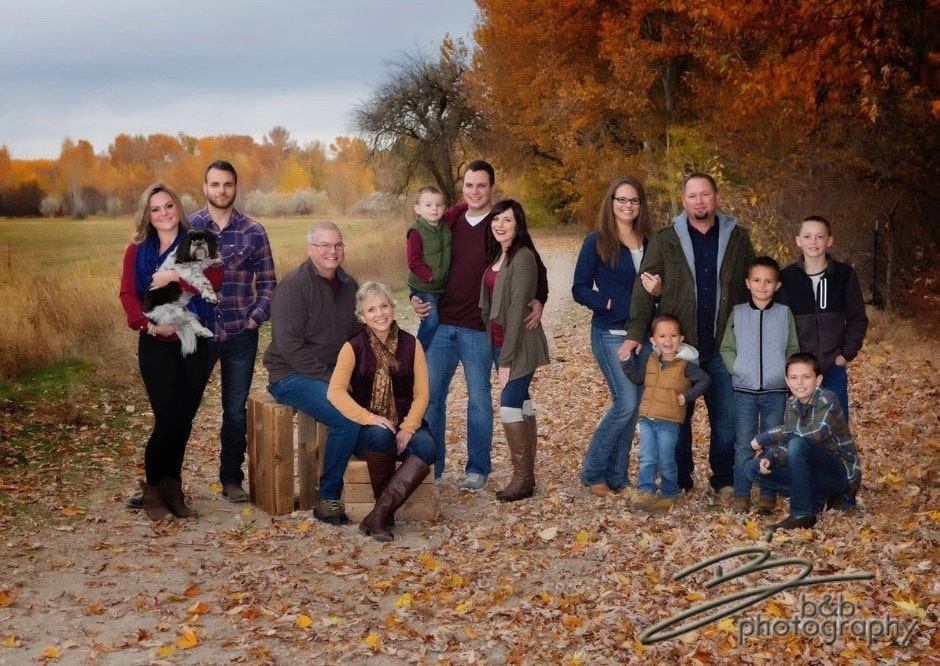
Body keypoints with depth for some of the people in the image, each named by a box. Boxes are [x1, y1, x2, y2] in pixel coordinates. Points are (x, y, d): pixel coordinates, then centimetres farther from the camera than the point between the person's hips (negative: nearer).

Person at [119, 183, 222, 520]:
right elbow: (128, 294, -4)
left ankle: (171, 488, 20)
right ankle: (152, 489, 8)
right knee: (168, 418, -9)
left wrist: (175, 276, -21)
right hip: (157, 345, -1)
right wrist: (148, 324, -20)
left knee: (184, 419, 6)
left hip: (195, 343, 1)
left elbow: (214, 280, -11)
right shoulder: (138, 250, 6)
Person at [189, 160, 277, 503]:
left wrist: (256, 318, -4)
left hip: (241, 335, 1)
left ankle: (232, 478, 19)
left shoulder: (253, 231, 2)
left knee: (236, 410, 8)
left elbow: (267, 282, 6)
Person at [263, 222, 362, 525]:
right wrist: (328, 379, -21)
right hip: (293, 375, -6)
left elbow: (358, 335, 18)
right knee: (347, 417, -30)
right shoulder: (293, 286, -11)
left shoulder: (348, 285, 11)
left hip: (337, 372, 7)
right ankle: (328, 499, -15)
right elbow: (289, 345, -18)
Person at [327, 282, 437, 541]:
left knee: (427, 447, -31)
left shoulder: (411, 344, 6)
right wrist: (369, 418, -28)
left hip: (405, 425, 2)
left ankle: (378, 515, -33)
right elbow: (335, 392, -14)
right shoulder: (354, 347, 0)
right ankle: (386, 513, -20)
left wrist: (408, 428, -16)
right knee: (381, 435, -37)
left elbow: (421, 393, 1)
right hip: (368, 429, -2)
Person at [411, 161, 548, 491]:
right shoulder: (448, 222, 8)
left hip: (479, 328, -3)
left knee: (479, 399, 5)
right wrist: (416, 296, 3)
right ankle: (431, 467, 15)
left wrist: (539, 300, -15)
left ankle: (477, 470, 16)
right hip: (441, 324, 3)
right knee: (430, 395, 5)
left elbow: (535, 266, 1)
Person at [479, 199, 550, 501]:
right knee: (520, 405, 10)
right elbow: (492, 306, 11)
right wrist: (500, 354, 5)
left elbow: (518, 309, -18)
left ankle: (523, 479, 0)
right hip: (499, 341, 8)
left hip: (519, 345, -8)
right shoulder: (498, 255, 11)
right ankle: (526, 476, 15)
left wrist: (507, 359, -19)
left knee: (509, 406, -10)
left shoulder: (523, 257, -14)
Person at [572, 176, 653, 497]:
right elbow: (580, 289, -5)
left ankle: (617, 477, 15)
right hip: (611, 334, -5)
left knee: (632, 406, 5)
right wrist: (611, 303, -17)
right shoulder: (596, 242, -3)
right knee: (626, 403, -13)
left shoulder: (649, 243, 9)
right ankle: (592, 472, 2)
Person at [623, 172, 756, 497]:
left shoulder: (738, 238, 7)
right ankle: (678, 480, 19)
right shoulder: (665, 240, 3)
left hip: (722, 346, 1)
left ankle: (724, 480, 17)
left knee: (726, 417, 4)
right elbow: (644, 287, -2)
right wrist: (635, 333, -12)